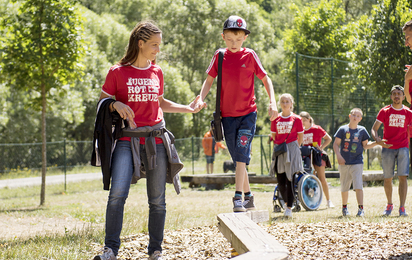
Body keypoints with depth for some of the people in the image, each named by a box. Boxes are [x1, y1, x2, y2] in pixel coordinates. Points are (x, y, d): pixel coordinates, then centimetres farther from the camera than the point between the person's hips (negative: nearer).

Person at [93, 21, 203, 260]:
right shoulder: (118, 72, 1)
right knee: (118, 194, -19)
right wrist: (116, 105, -14)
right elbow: (102, 101, 7)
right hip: (128, 141, -4)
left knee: (157, 200, 3)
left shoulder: (157, 72, 13)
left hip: (156, 140, 4)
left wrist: (187, 109, 17)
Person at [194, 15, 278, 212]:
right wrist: (201, 98, -11)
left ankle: (238, 197, -17)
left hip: (248, 114, -3)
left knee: (242, 155, -16)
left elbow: (265, 79, 4)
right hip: (227, 115, 3)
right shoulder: (219, 56, 2)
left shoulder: (249, 56, -3)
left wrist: (272, 102, -8)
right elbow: (209, 80, 6)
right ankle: (248, 196, 18)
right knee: (238, 159, 7)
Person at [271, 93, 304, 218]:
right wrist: (276, 146, 7)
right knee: (280, 181, 3)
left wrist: (295, 148, 3)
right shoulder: (276, 119, 7)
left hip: (292, 149, -3)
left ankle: (289, 208, -5)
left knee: (290, 179, -7)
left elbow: (300, 137, 7)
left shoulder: (296, 119, 1)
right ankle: (286, 202, 26)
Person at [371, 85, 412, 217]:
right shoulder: (384, 111, 5)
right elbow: (374, 129, 5)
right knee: (387, 178, 4)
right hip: (387, 148, 0)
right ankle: (389, 205, 24)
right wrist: (377, 139, -14)